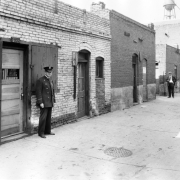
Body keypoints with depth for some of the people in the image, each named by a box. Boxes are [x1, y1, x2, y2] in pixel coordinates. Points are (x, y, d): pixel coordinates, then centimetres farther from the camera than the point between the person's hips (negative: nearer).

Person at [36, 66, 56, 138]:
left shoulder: (51, 80, 15)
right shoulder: (40, 80, -9)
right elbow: (38, 92, -13)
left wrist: (53, 101, 15)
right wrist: (40, 102, -17)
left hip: (50, 103, 7)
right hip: (44, 103, -7)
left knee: (49, 117, 11)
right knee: (43, 117, -5)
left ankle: (48, 131, 22)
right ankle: (41, 133, 5)